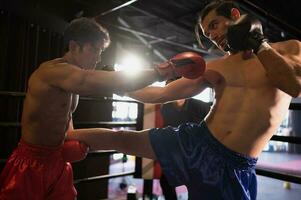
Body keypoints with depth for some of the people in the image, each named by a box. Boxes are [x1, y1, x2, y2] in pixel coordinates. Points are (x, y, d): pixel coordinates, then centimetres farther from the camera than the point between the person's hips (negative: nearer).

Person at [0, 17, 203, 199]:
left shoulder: (76, 76, 6)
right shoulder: (52, 70, -24)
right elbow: (102, 82, -41)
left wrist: (72, 139, 2)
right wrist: (159, 73, -39)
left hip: (58, 162, 8)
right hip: (30, 165, -7)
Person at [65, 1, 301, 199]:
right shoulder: (214, 67, 7)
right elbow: (162, 94, 6)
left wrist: (258, 44, -10)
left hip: (233, 167, -1)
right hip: (195, 142, 2)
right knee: (120, 138, 3)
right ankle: (60, 135, 24)